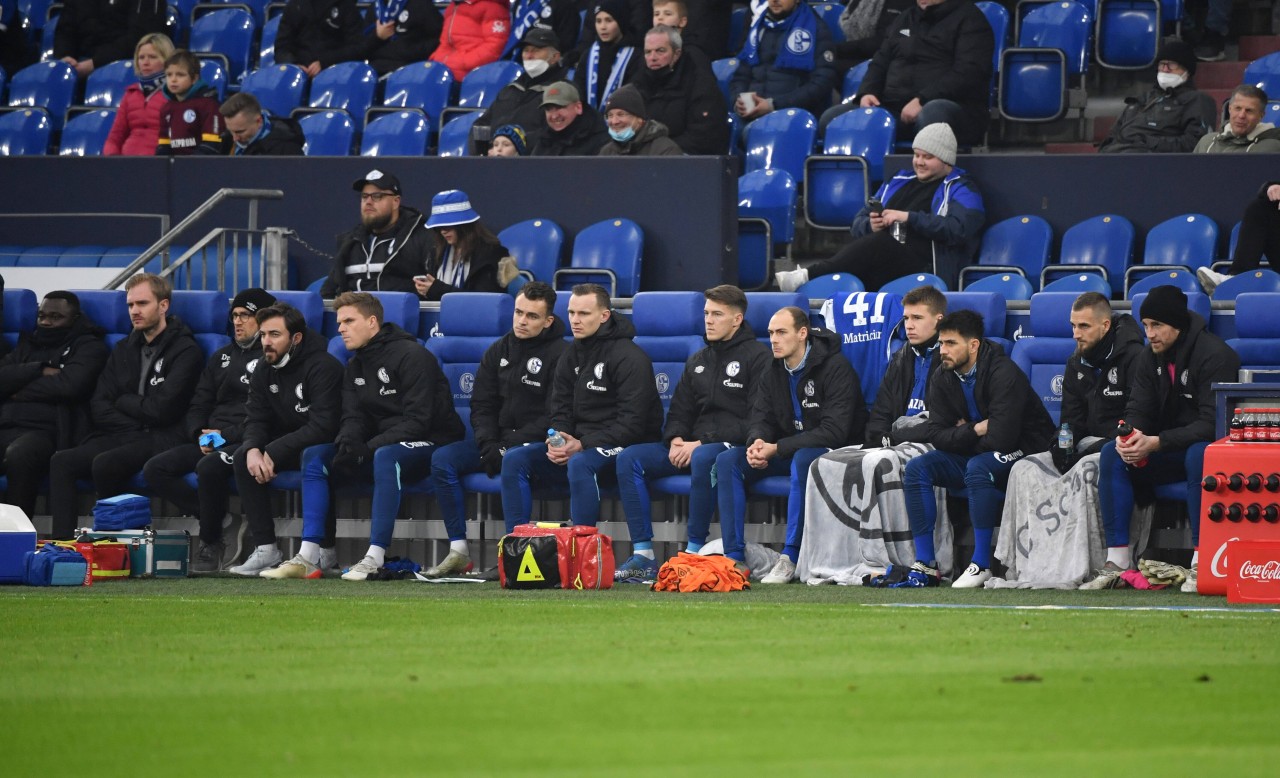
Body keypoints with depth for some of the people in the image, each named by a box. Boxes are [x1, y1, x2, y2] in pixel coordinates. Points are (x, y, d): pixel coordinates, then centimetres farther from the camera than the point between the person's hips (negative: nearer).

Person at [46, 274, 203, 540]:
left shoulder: (185, 350, -3)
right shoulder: (124, 350, 19)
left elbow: (161, 410, -12)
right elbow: (98, 408, 11)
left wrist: (123, 401, 3)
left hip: (159, 439, -6)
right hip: (120, 436, 6)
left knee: (104, 463, -34)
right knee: (61, 462, -20)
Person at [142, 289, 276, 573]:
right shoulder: (221, 357, 24)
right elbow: (197, 406, 21)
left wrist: (227, 435, -15)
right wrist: (200, 434, 0)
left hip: (246, 442, -8)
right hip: (209, 441, 8)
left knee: (209, 467, -37)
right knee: (155, 469, -13)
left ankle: (211, 543, -17)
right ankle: (221, 523, -12)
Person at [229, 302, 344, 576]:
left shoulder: (323, 367, -21)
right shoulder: (264, 371, 3)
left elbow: (323, 426, -29)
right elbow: (256, 419, 1)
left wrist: (274, 452, -29)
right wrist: (253, 448, -23)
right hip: (288, 445, 7)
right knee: (243, 457, -15)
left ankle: (326, 551, -26)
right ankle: (265, 548, -16)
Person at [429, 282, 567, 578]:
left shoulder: (560, 354, -6)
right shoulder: (498, 352, 13)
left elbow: (555, 417, -13)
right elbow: (482, 405, 12)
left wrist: (510, 445, -18)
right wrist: (488, 444, -7)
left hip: (538, 444, -6)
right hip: (498, 441, 6)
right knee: (443, 459, -14)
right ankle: (458, 550, -15)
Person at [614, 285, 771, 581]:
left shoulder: (757, 357, -2)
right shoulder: (697, 362, 21)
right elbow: (679, 411, 21)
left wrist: (701, 443, -16)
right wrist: (676, 440, -4)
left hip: (734, 447, -7)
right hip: (692, 446, 7)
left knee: (704, 457, -40)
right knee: (630, 458, -12)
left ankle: (694, 552, -33)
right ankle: (643, 554, -18)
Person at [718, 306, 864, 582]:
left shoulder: (835, 368, -18)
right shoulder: (774, 370, 5)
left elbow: (834, 431, -25)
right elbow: (760, 417, 6)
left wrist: (777, 448, -27)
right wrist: (757, 443, -20)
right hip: (788, 450, 7)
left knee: (803, 459, -40)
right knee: (728, 460, -13)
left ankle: (790, 557, -37)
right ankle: (734, 556, -17)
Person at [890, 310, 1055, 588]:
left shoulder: (1004, 374, -23)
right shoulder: (944, 377, -1)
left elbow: (1001, 438, -29)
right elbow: (936, 434, -5)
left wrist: (962, 435, -11)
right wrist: (975, 430, -20)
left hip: (1021, 452, -7)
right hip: (976, 451, 7)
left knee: (978, 468, -37)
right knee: (916, 468, -12)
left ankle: (982, 565, -31)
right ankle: (925, 565, -15)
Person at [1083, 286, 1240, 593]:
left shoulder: (1215, 355, -18)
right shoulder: (1149, 358, 4)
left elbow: (1212, 423, -25)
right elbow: (1137, 410, 1)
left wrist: (1156, 443, -32)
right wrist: (1129, 437, -24)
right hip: (1169, 452, 7)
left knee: (1198, 455, -40)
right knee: (1112, 454, -15)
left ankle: (1201, 564, -37)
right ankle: (1117, 562, -19)